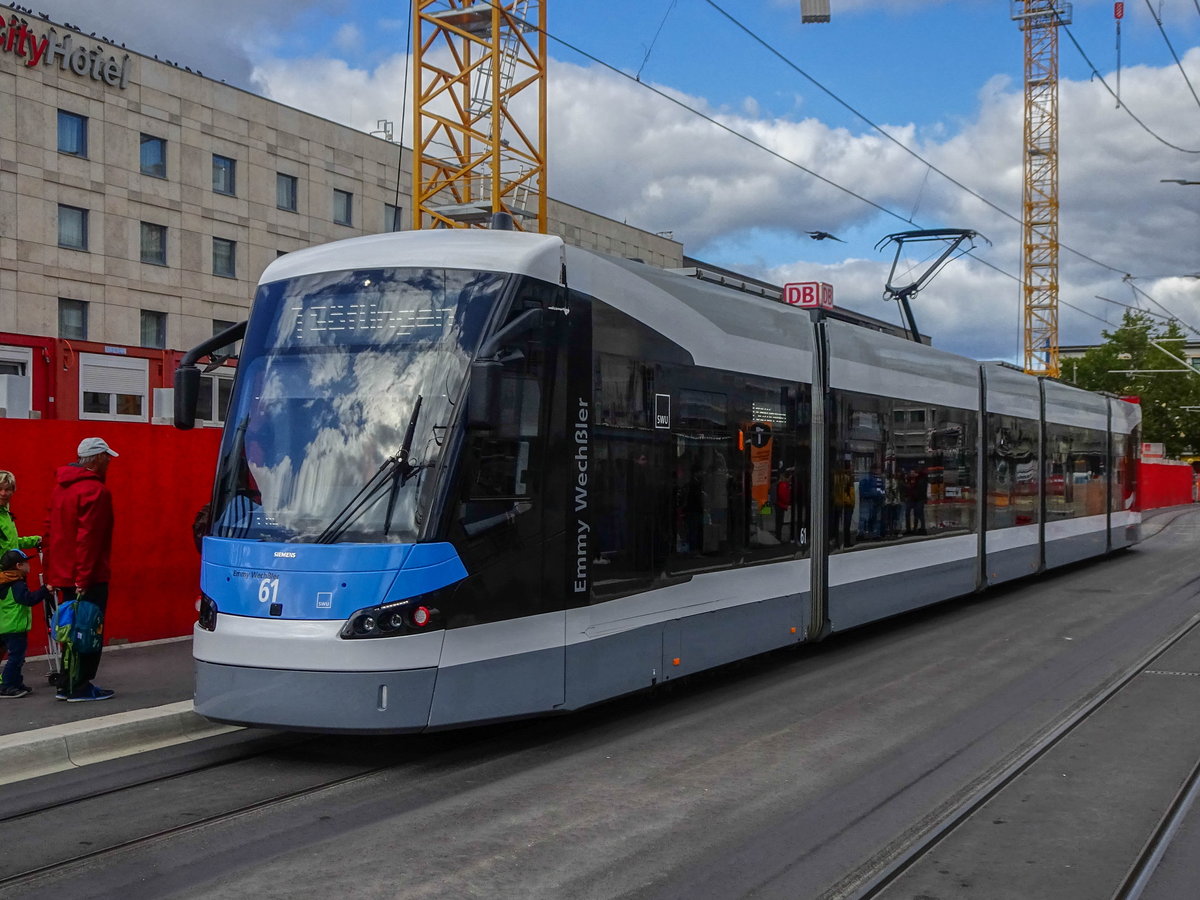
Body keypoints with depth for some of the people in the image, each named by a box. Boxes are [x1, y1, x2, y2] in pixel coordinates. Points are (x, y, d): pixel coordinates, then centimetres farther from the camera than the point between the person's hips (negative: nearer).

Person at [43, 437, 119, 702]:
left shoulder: (61, 487, 13)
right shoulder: (95, 491, -15)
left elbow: (50, 533, 16)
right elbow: (88, 538, -21)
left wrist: (51, 574, 18)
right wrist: (83, 579, -21)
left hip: (63, 575, 9)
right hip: (89, 578, -9)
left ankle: (68, 685, 19)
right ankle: (80, 687, 2)